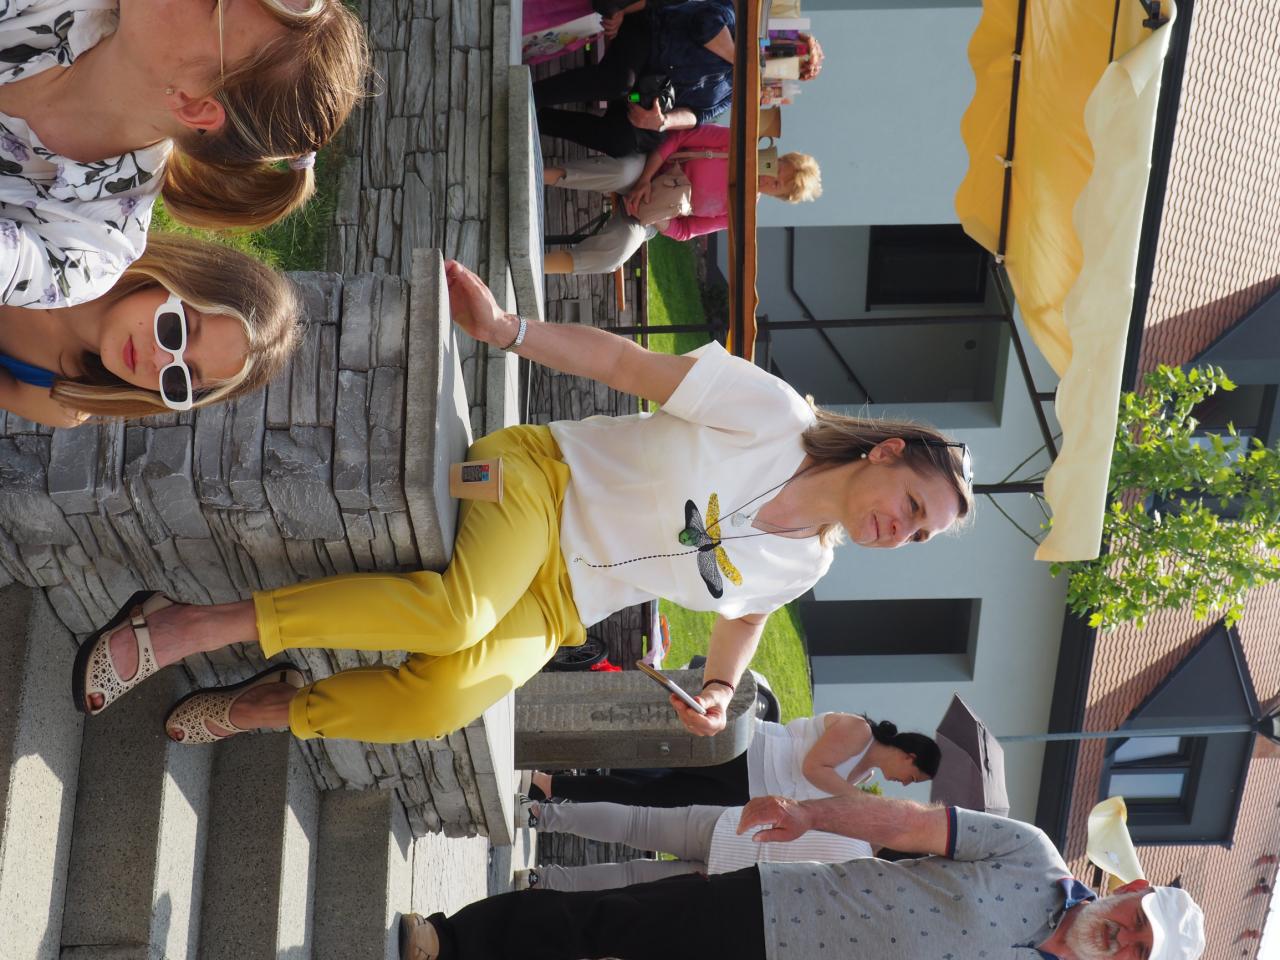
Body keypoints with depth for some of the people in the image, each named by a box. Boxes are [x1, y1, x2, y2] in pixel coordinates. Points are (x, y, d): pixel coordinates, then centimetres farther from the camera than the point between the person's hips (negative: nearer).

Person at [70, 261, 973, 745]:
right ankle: (185, 625, -26)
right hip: (541, 479, -5)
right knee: (456, 611, -38)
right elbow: (629, 364, -10)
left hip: (555, 607, 5)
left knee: (448, 694, -28)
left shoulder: (799, 570, 6)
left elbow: (745, 611, 26)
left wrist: (719, 691, 8)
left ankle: (271, 707, -4)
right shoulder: (772, 414, -12)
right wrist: (504, 328, -20)